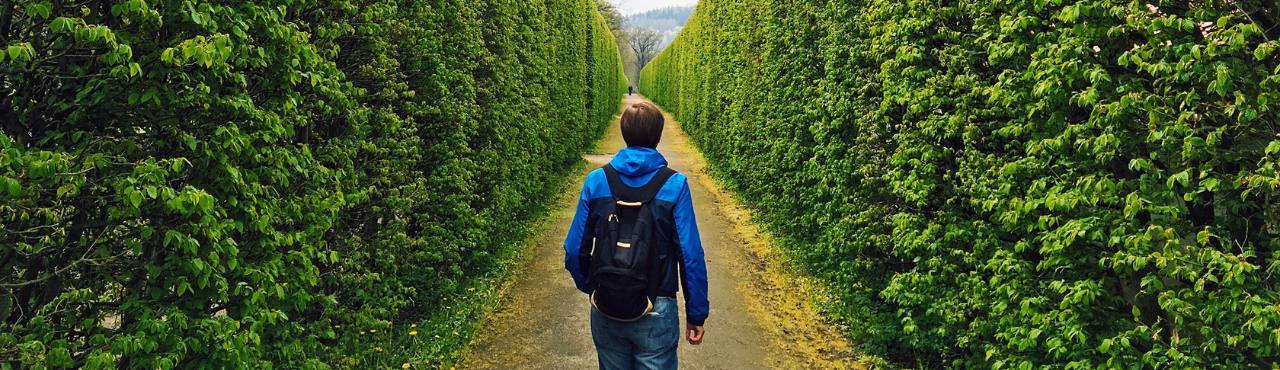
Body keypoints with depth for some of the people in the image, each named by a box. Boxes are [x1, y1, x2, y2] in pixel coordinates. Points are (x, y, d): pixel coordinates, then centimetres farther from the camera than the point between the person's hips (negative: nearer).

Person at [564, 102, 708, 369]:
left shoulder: (596, 181, -3)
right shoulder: (674, 185, -10)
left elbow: (574, 250, 0)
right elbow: (691, 256, -11)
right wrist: (696, 314, -1)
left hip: (605, 311, 3)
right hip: (656, 313, -2)